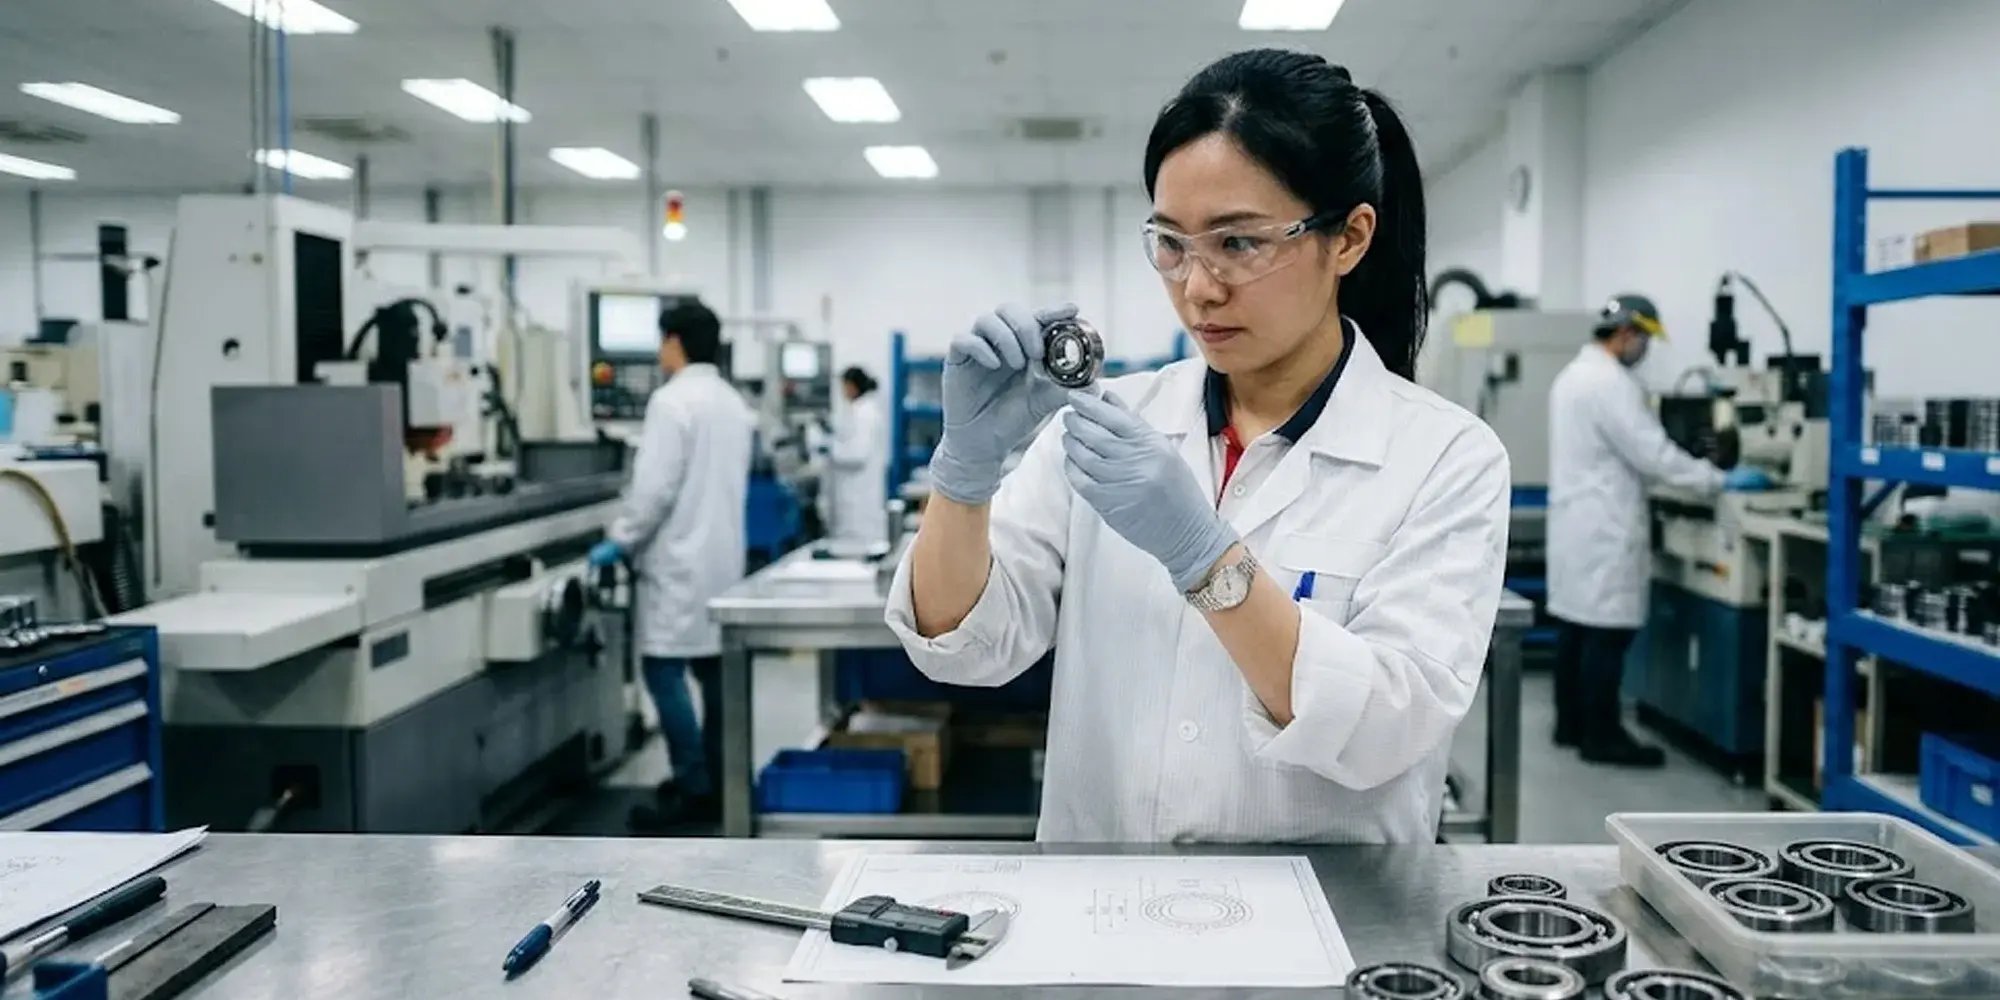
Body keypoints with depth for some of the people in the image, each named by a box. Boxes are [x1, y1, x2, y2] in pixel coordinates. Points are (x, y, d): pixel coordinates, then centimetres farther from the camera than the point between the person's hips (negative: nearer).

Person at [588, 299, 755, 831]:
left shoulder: (672, 401, -14)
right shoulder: (733, 402, 12)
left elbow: (654, 486, -19)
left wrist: (620, 540, -6)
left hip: (681, 560, -9)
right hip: (722, 554, 9)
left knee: (665, 673, -4)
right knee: (714, 669, 11)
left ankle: (693, 792, -3)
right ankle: (714, 782, 18)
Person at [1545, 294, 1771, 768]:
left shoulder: (1573, 374, 16)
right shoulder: (1610, 382, -17)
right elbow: (1652, 452, -19)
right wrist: (1722, 481, -11)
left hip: (1574, 518, 10)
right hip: (1603, 526, -10)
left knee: (1576, 624, 12)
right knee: (1607, 630, -6)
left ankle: (1571, 724, 18)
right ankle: (1601, 736, -1)